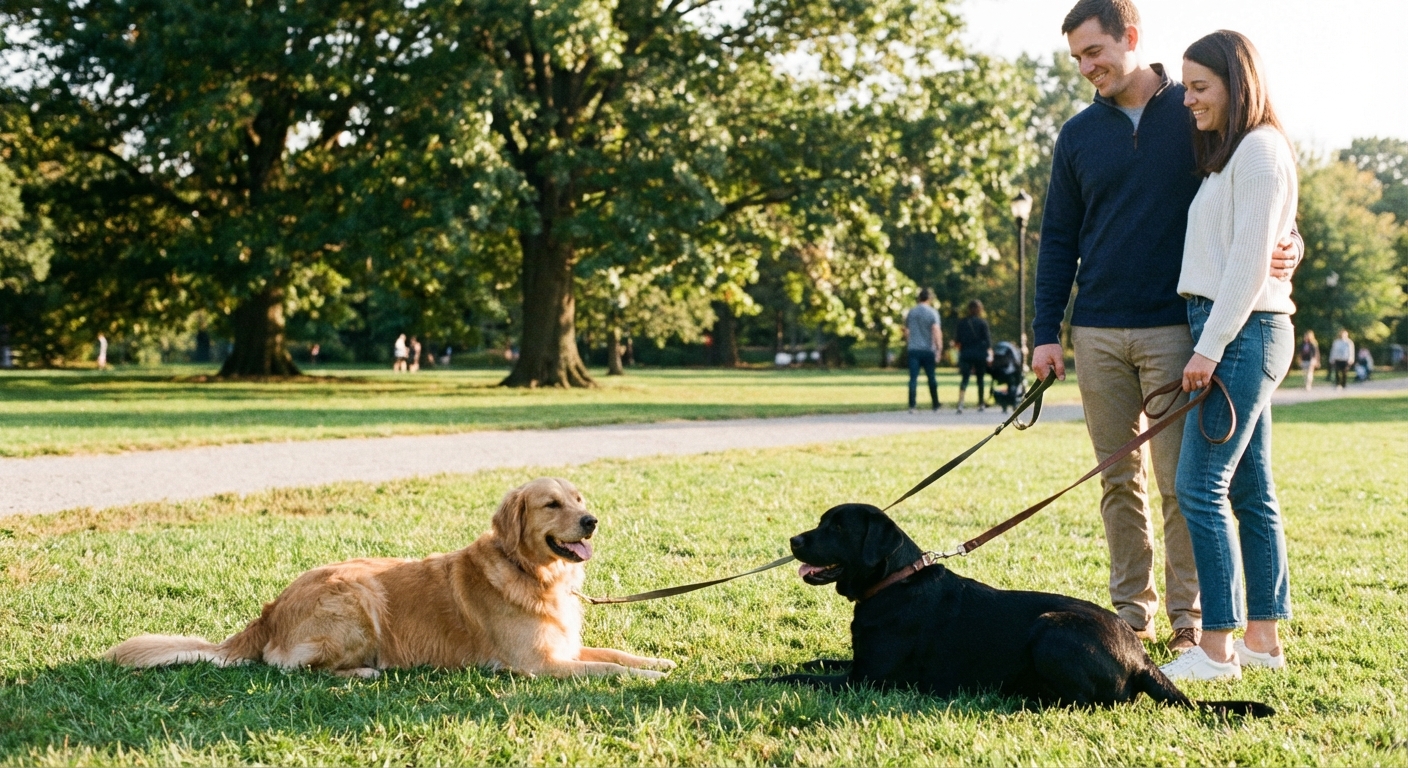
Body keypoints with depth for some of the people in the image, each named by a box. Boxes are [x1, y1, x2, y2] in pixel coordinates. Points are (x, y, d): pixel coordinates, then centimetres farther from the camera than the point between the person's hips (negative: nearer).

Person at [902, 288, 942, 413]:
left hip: (913, 350, 2)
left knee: (913, 378, -1)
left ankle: (912, 406, -11)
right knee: (931, 378, 8)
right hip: (928, 350, -2)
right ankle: (935, 406, 14)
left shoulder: (911, 313, 9)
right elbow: (936, 331, -13)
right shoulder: (932, 312, -5)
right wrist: (939, 349, -14)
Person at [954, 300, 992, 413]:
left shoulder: (962, 323, 5)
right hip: (980, 354, -1)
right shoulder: (982, 323, -2)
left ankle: (960, 402, -22)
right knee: (980, 379, 12)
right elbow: (988, 339, -6)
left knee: (964, 379, -4)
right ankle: (981, 404, 19)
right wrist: (990, 354, -3)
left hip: (965, 354, 1)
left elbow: (958, 340, 7)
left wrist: (959, 353, 15)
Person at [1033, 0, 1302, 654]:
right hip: (1098, 334, 3)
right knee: (1118, 478, 7)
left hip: (1174, 329, -3)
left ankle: (1189, 614, 7)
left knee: (1181, 478, -2)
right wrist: (1046, 331, 5)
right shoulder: (1079, 134, 10)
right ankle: (1132, 607, 16)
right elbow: (1058, 238, 12)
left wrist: (1286, 246, -15)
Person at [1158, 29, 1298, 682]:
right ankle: (1263, 638, 13)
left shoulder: (1260, 149, -9)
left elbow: (1251, 260, -16)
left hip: (1243, 332, -10)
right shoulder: (1230, 154, 21)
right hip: (1234, 334, 10)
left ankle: (1217, 647, -11)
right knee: (1250, 489, 9)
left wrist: (1210, 346, -19)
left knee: (1201, 485, -12)